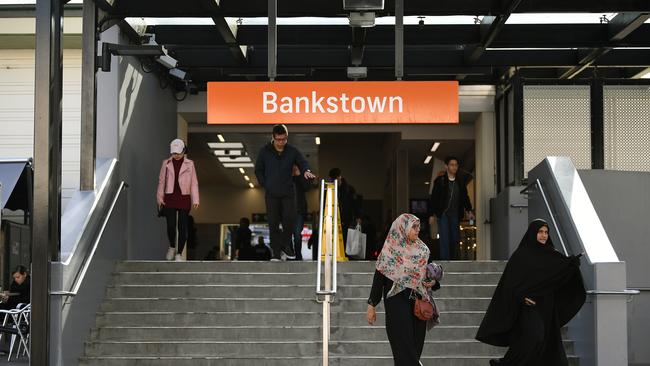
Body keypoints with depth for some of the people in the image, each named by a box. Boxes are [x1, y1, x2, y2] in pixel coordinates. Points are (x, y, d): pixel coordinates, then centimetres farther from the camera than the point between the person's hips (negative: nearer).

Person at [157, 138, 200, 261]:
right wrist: (160, 197, 4)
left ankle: (179, 253, 8)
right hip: (170, 199, 1)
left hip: (184, 199, -1)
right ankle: (172, 247, 24)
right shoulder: (166, 163, 6)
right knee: (171, 225, -3)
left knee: (182, 227, -1)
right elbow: (161, 181, 10)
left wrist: (195, 200, -6)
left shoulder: (189, 164, 2)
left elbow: (194, 183, 1)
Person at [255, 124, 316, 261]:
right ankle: (276, 253, 5)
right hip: (271, 193, 0)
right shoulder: (265, 152, 2)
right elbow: (258, 170, 11)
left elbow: (302, 162, 5)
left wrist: (306, 171, -19)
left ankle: (286, 244, 14)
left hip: (288, 192, 0)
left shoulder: (292, 151, 2)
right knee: (273, 223, 0)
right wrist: (265, 184, 0)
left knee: (290, 219, -10)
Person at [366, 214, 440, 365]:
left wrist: (433, 282, -2)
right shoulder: (390, 251, -5)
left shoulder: (422, 250, 10)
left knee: (417, 345, 3)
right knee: (404, 345, -10)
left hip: (418, 303, 5)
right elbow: (378, 278, -5)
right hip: (397, 303, -5)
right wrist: (371, 305, -8)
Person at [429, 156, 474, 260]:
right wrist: (432, 214, -6)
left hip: (455, 215, 4)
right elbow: (434, 198, 0)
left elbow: (465, 197, 18)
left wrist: (469, 210, 6)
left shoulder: (461, 181, 10)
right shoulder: (440, 181, 0)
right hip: (443, 215, -3)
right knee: (445, 240, -9)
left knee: (455, 239, 2)